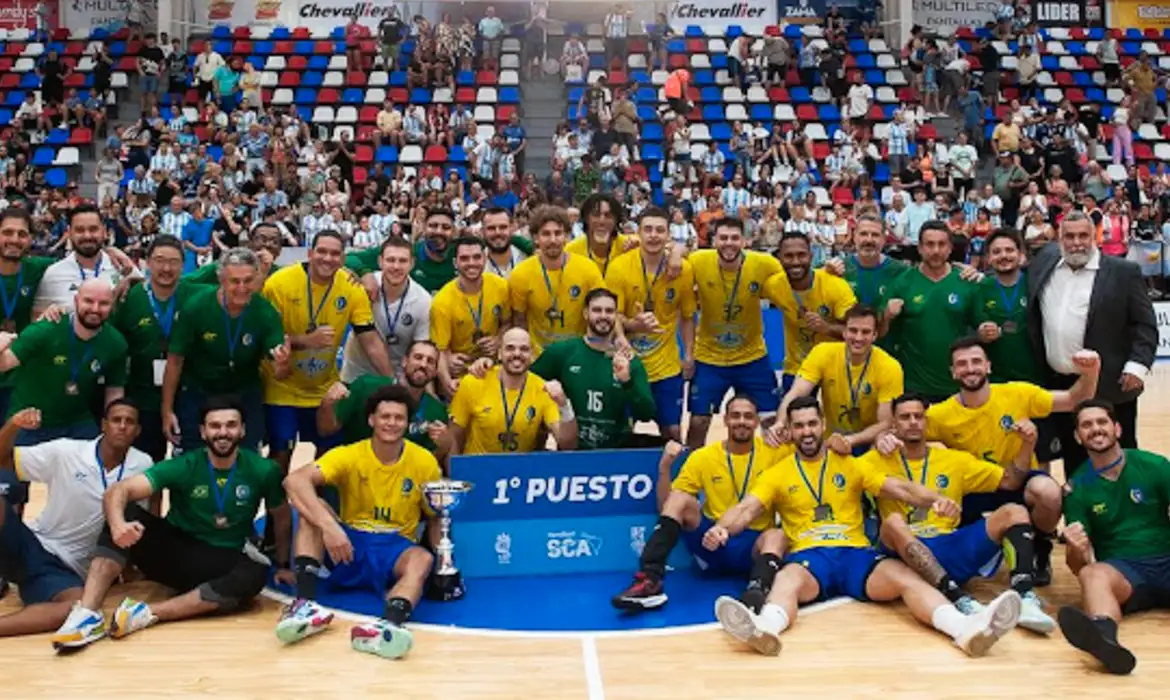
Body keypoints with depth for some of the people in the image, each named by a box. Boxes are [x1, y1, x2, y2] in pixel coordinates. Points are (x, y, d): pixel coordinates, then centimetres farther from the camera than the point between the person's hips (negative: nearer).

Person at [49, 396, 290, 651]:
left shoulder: (262, 470, -9)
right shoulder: (184, 466, -12)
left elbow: (282, 518, 6)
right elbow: (118, 490, -23)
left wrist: (283, 565, 6)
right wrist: (117, 524, -44)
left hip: (224, 564, 0)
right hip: (176, 552, 0)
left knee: (256, 575, -35)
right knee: (127, 514, -25)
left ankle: (147, 614, -36)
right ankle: (87, 614, -34)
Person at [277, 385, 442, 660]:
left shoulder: (425, 462, -4)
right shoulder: (349, 456, -9)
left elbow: (435, 519, 7)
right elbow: (294, 480, -26)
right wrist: (329, 525, -41)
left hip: (394, 550, 0)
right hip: (349, 546, 0)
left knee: (423, 559, -34)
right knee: (314, 508, -25)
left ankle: (388, 625, -63)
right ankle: (305, 603, -39)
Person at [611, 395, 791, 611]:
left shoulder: (773, 451, 1)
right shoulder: (702, 457, 2)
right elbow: (665, 507, 1)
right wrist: (665, 467, -16)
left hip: (754, 545, -1)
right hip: (712, 541, 1)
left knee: (777, 536, -33)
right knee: (680, 499, -23)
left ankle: (756, 593, -63)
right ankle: (650, 581, -33)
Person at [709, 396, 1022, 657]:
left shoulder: (851, 465, 18)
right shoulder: (777, 473, 12)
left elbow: (900, 488, 9)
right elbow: (746, 510, 1)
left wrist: (936, 500, -13)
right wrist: (721, 527, -23)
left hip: (855, 552, 2)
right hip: (807, 554, -2)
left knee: (905, 577, -28)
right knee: (787, 580, -37)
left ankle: (967, 629, -51)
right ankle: (764, 628, -70)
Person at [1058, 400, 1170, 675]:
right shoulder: (1077, 488, 5)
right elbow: (1079, 567, 4)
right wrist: (1076, 551, -21)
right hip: (1120, 569, -1)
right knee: (1093, 575, -36)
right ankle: (1104, 636, -67)